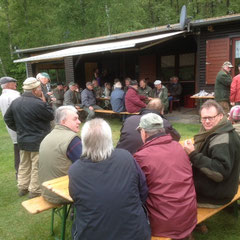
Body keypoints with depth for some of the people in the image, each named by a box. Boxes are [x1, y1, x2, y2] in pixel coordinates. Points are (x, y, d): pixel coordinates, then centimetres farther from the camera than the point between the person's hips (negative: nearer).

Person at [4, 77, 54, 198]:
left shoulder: (15, 102, 2)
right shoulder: (38, 103, -24)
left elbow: (7, 118, 11)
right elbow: (51, 116, -12)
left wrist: (18, 129, 16)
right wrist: (44, 102, -6)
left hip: (22, 140, 8)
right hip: (37, 141, -7)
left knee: (24, 165, 20)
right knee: (37, 167, 4)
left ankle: (22, 187, 31)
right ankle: (34, 191, 13)